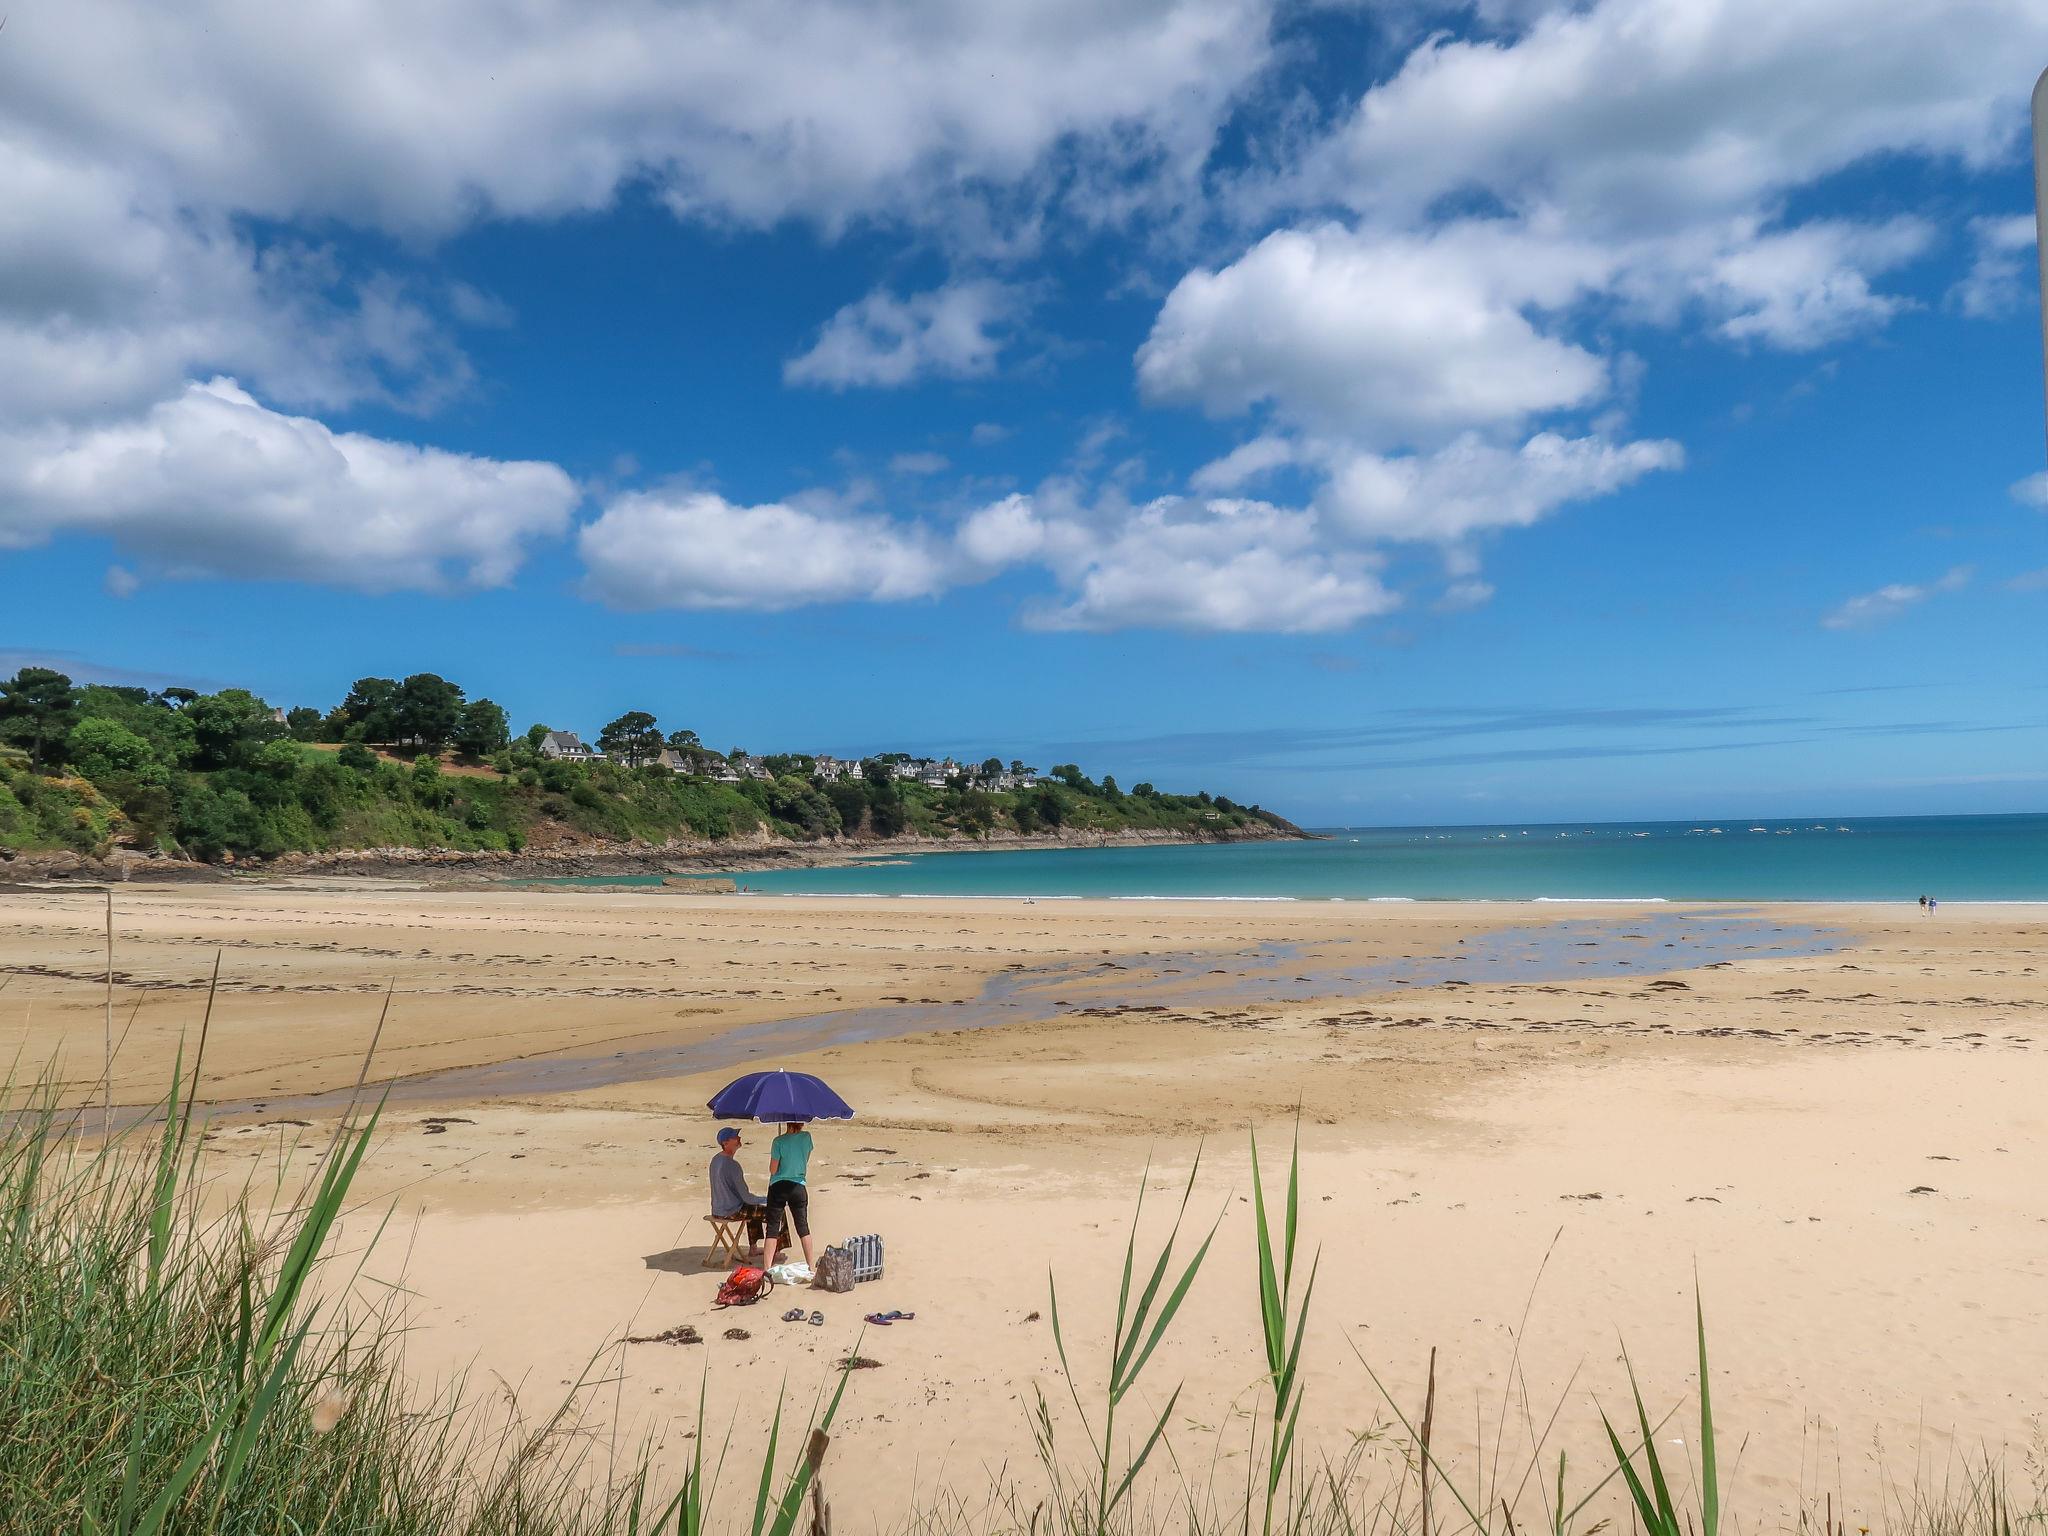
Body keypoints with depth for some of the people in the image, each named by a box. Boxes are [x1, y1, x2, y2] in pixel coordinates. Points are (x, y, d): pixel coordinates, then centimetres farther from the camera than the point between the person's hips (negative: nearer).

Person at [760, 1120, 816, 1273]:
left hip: (778, 1187, -2)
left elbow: (772, 1170, -8)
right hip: (799, 1187, 3)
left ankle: (767, 1265, -2)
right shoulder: (806, 1137, -3)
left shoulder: (779, 1141, -12)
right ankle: (810, 1262, 20)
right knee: (803, 1226, 14)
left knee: (773, 1227, 3)